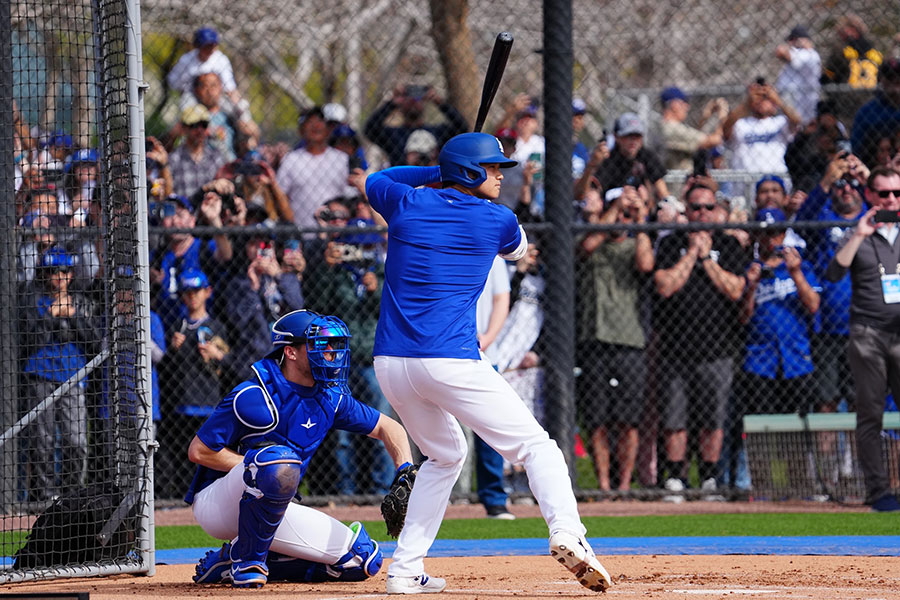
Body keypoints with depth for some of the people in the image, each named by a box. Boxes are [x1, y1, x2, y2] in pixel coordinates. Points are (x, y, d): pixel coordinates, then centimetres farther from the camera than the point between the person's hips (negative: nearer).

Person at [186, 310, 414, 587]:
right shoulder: (255, 397, -20)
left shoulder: (330, 397, 2)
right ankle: (247, 556, -16)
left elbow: (388, 427, 13)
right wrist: (259, 468, -18)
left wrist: (405, 471, -5)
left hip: (270, 510, 8)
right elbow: (198, 451, -17)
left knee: (363, 559, -5)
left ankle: (229, 562, 2)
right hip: (215, 501, -8)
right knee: (279, 459, -38)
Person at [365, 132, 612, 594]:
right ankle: (566, 530, -31)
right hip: (451, 360, -5)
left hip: (391, 363, 5)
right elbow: (517, 249, 27)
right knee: (534, 446, -3)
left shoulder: (407, 205, 9)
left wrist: (439, 173, 31)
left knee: (445, 455, 27)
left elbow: (374, 181, 33)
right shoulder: (497, 222, 1)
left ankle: (405, 569, 18)